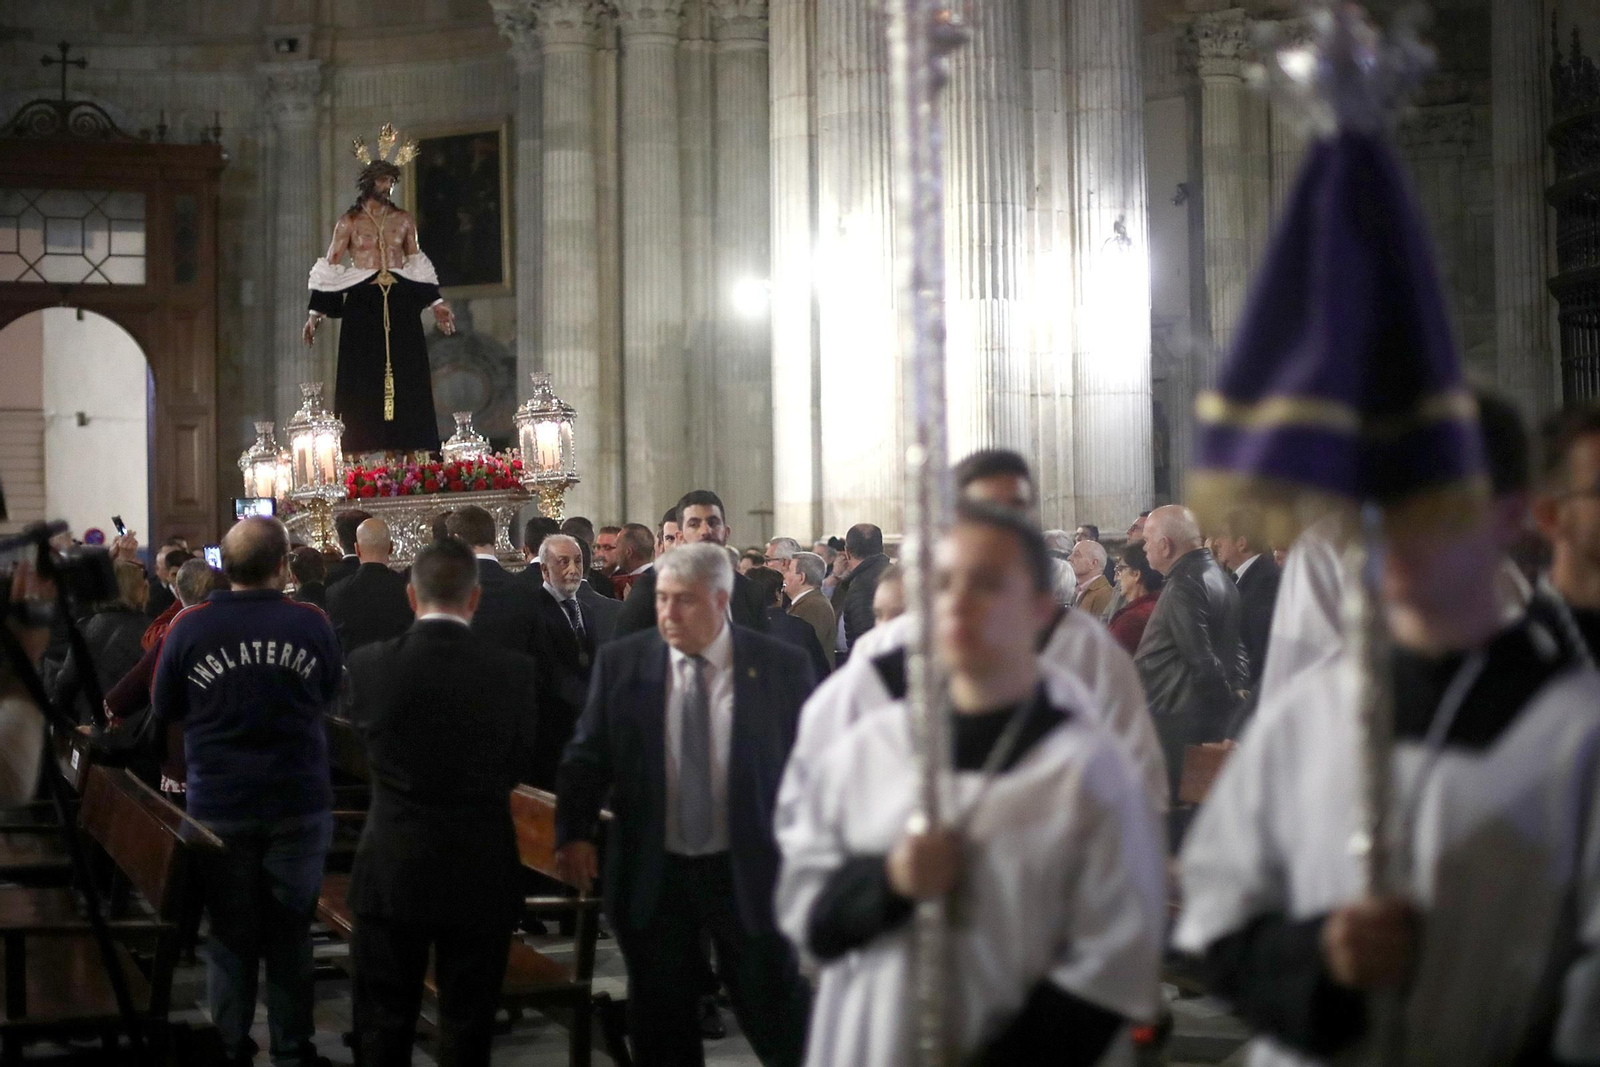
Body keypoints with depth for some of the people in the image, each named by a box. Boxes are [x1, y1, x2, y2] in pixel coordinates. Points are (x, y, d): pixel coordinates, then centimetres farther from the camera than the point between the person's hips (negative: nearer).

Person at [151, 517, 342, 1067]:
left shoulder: (190, 627, -9)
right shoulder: (311, 623, -8)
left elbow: (164, 708, 5)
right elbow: (331, 692, 10)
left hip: (219, 805, 0)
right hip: (300, 801, 0)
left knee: (230, 935, 10)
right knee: (290, 934, 10)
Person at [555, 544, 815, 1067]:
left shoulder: (782, 666, -5)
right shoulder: (620, 663, -1)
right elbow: (587, 756, 2)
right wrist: (574, 832, -13)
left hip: (749, 871, -2)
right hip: (650, 872, 2)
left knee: (777, 1018, 7)